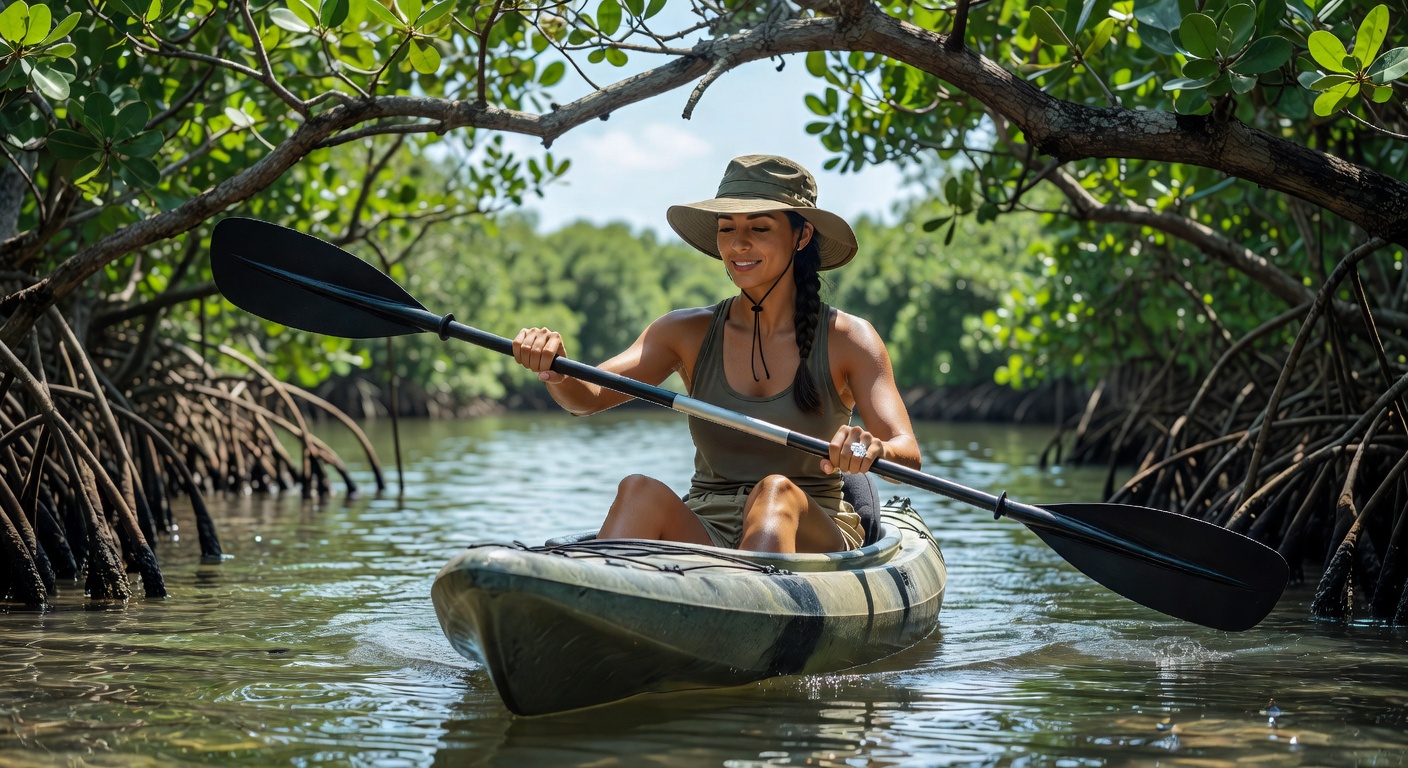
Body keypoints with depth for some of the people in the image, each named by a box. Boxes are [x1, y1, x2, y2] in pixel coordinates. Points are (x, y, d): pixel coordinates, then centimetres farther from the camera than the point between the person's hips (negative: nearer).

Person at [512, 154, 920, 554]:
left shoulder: (847, 339, 0)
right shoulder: (689, 333, 7)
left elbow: (909, 457, -11)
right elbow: (588, 397, -6)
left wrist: (875, 449, -35)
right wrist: (553, 367, -29)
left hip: (815, 542, -1)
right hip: (704, 538, 2)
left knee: (775, 492, -35)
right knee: (642, 492, -30)